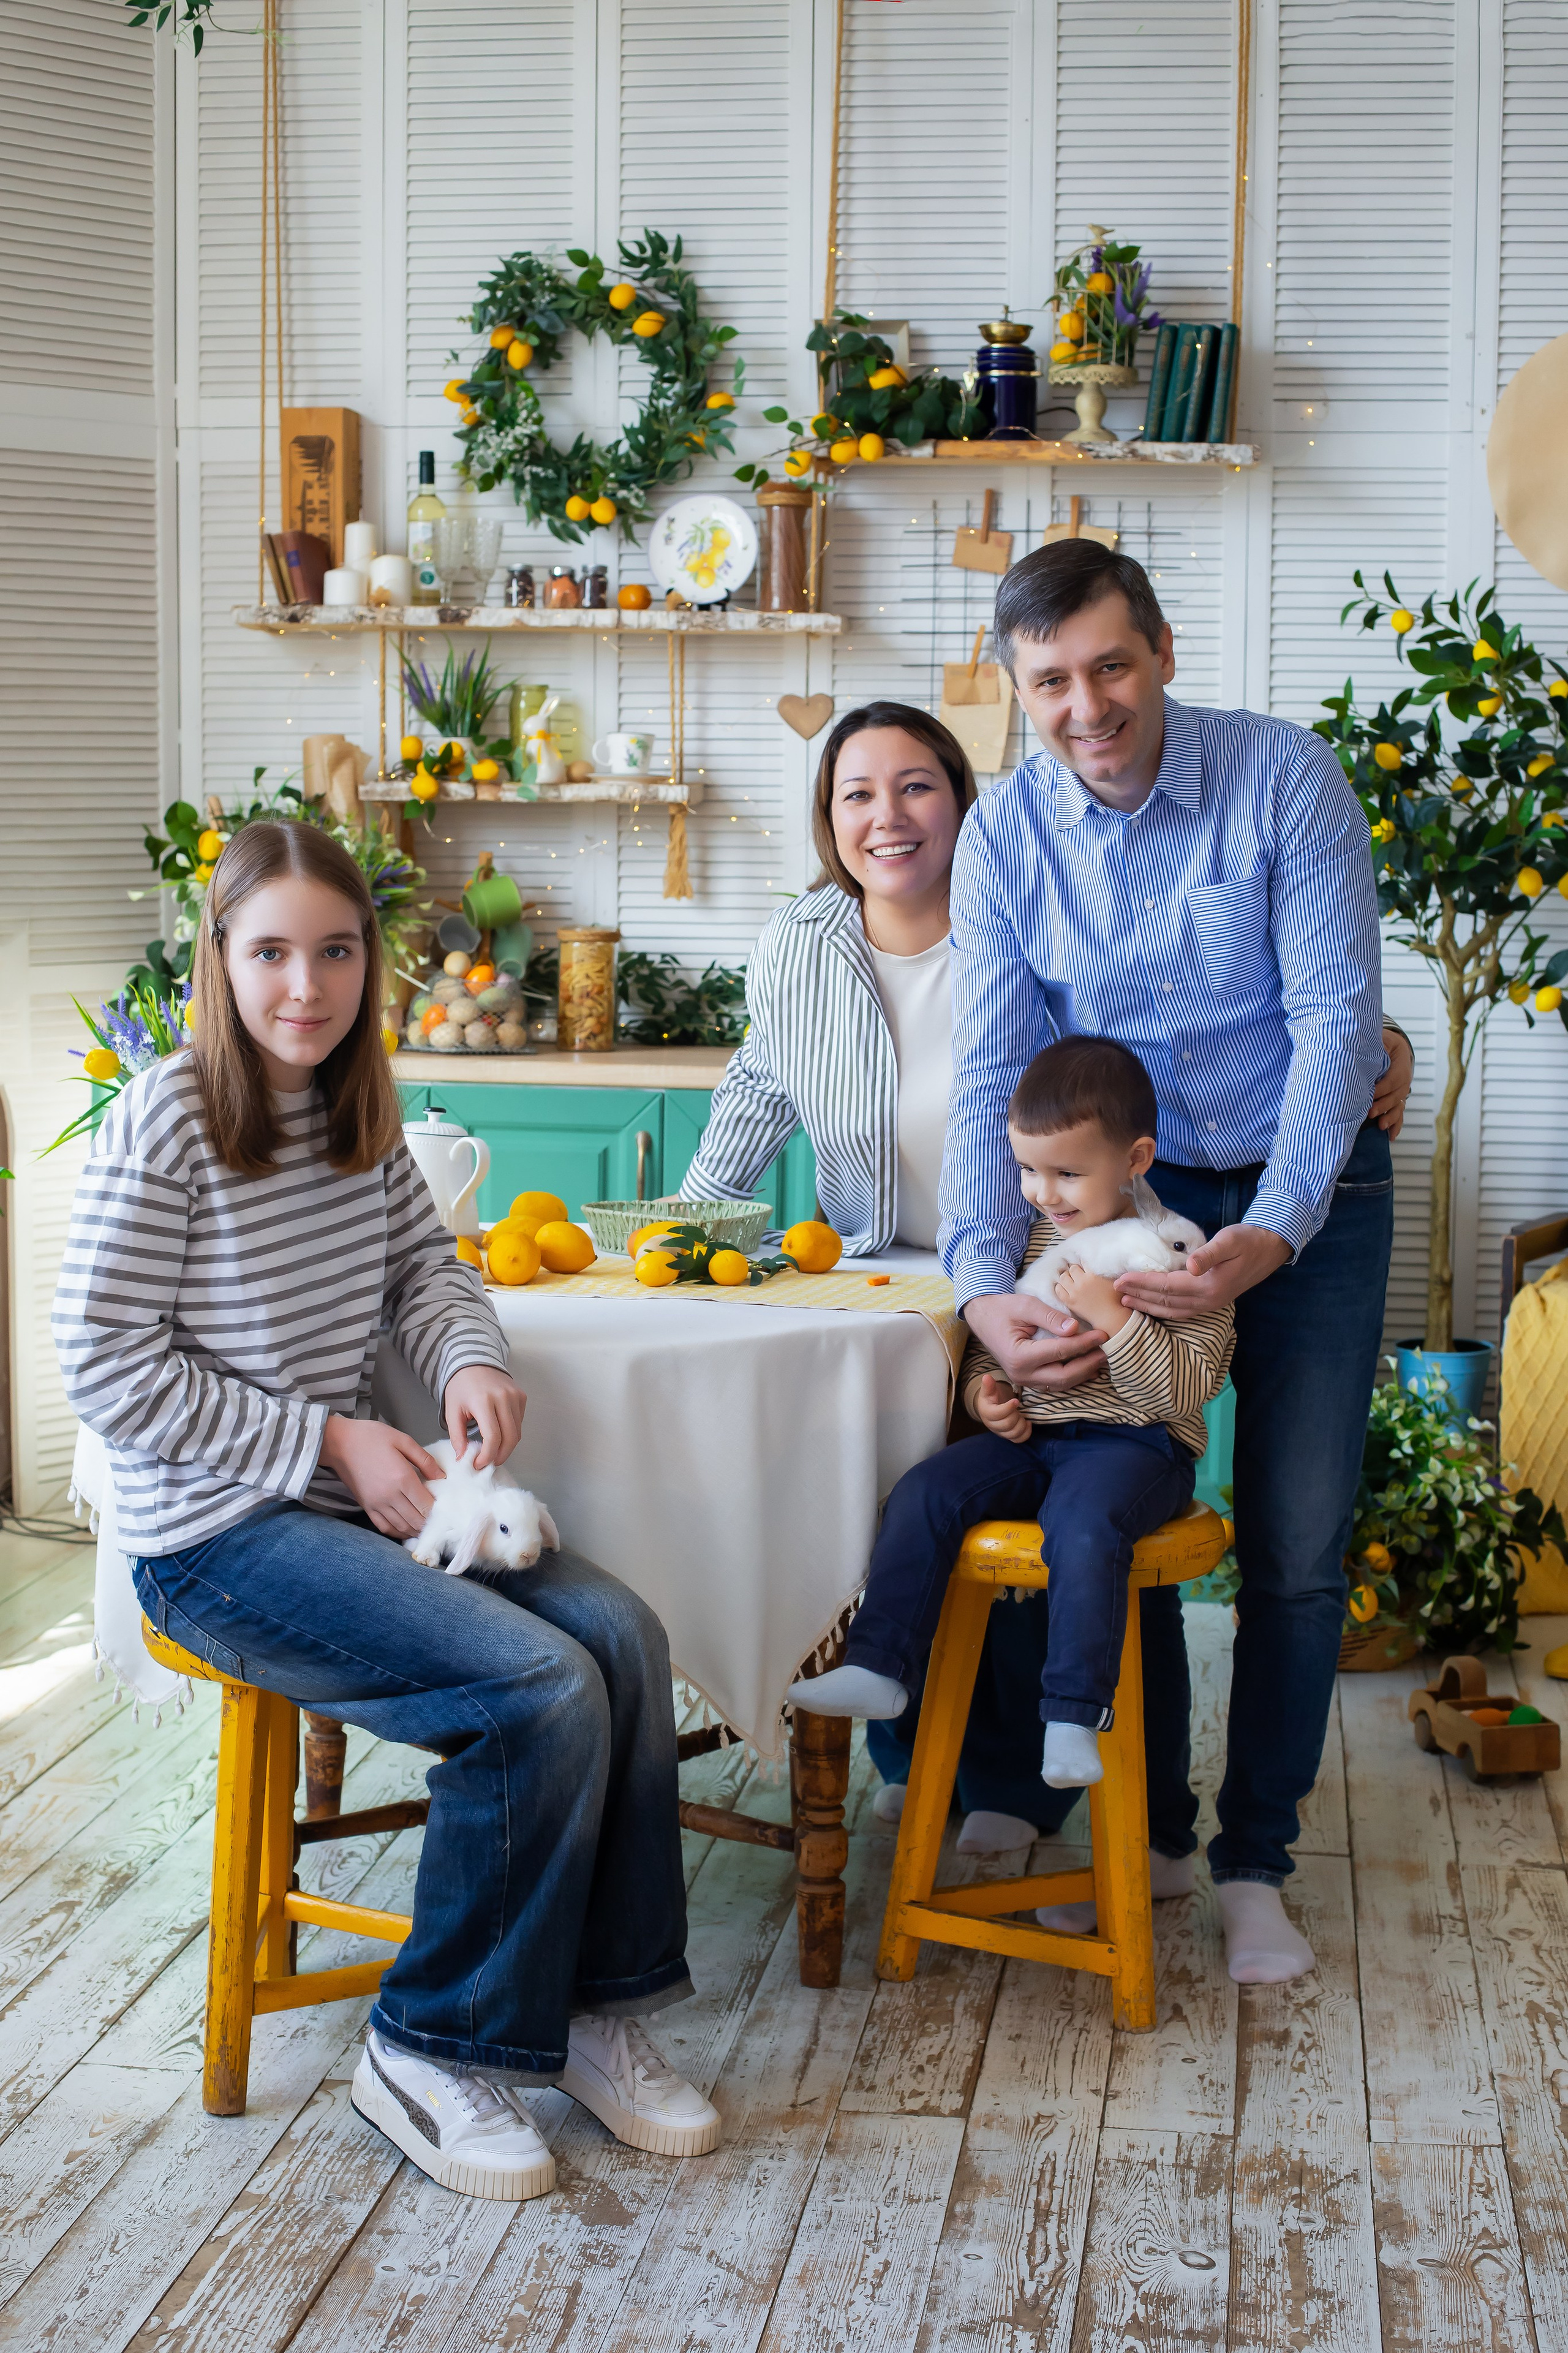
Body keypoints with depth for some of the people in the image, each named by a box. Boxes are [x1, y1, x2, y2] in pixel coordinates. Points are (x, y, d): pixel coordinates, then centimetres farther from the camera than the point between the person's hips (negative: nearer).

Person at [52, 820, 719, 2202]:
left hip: (352, 1502, 7)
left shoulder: (360, 1113, 6)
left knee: (623, 1635, -10)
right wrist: (332, 1445, -15)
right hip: (215, 1538, -7)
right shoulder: (166, 1122, -15)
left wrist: (472, 1361, -4)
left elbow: (424, 1262, 20)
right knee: (542, 1686, -22)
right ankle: (433, 2051, -4)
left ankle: (596, 2006, 4)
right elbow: (106, 1365, -15)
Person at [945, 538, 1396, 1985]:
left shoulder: (1286, 777, -18)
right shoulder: (1005, 836, -9)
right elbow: (990, 1078, -11)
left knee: (1297, 1542, -1)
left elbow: (1336, 1018, -20)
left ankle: (1256, 1860, 14)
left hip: (1308, 1188, -2)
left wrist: (1270, 1234, -32)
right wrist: (986, 1286, -27)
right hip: (1129, 1189, 2)